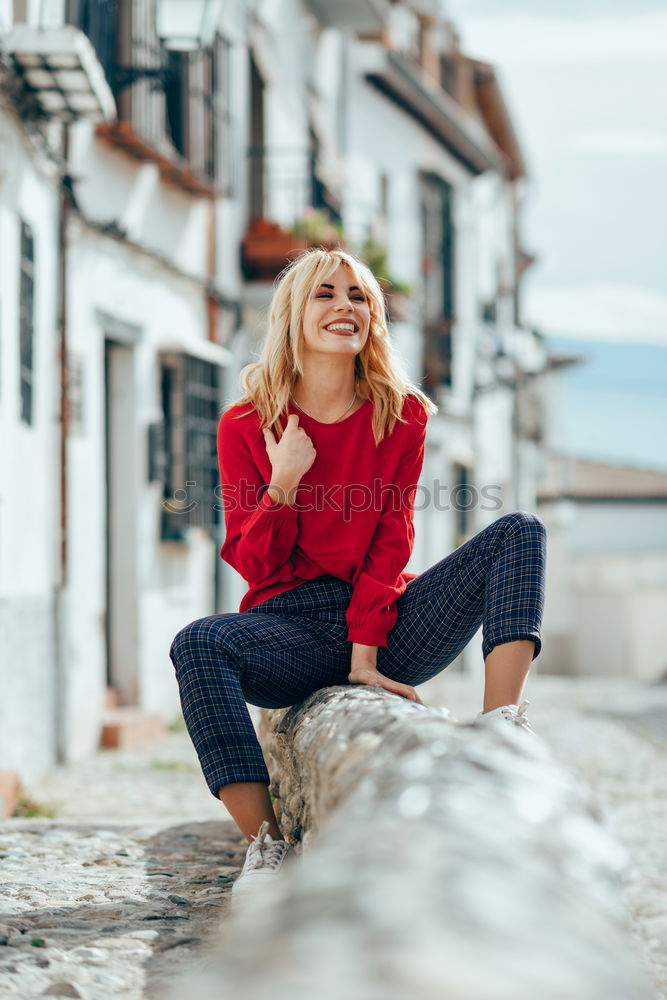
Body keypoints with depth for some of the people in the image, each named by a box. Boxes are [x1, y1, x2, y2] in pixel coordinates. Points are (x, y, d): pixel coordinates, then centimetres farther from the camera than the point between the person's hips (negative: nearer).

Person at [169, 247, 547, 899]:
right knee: (197, 645, -33)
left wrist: (367, 650, -15)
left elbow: (391, 541, -2)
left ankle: (500, 725, -32)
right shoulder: (246, 425, 2)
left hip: (387, 625, 2)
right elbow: (251, 565, -1)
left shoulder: (402, 415, 5)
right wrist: (284, 482, -17)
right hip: (294, 626, -1)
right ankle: (266, 846, -31)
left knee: (518, 533, -15)